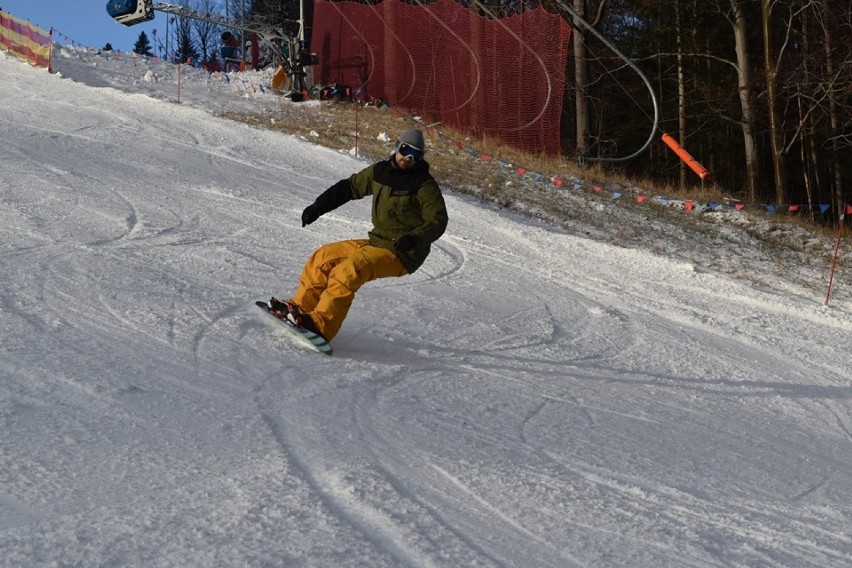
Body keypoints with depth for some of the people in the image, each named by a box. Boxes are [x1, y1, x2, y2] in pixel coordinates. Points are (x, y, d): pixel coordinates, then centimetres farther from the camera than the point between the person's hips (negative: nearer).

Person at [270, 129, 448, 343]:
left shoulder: (424, 185, -11)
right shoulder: (380, 171, 8)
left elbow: (438, 221, -16)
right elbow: (350, 187, 19)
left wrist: (415, 238, -34)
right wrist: (318, 207, 13)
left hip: (402, 254, -8)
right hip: (376, 242, 8)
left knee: (349, 269, -28)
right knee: (324, 256, 6)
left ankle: (321, 324, -31)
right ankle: (300, 306, 12)